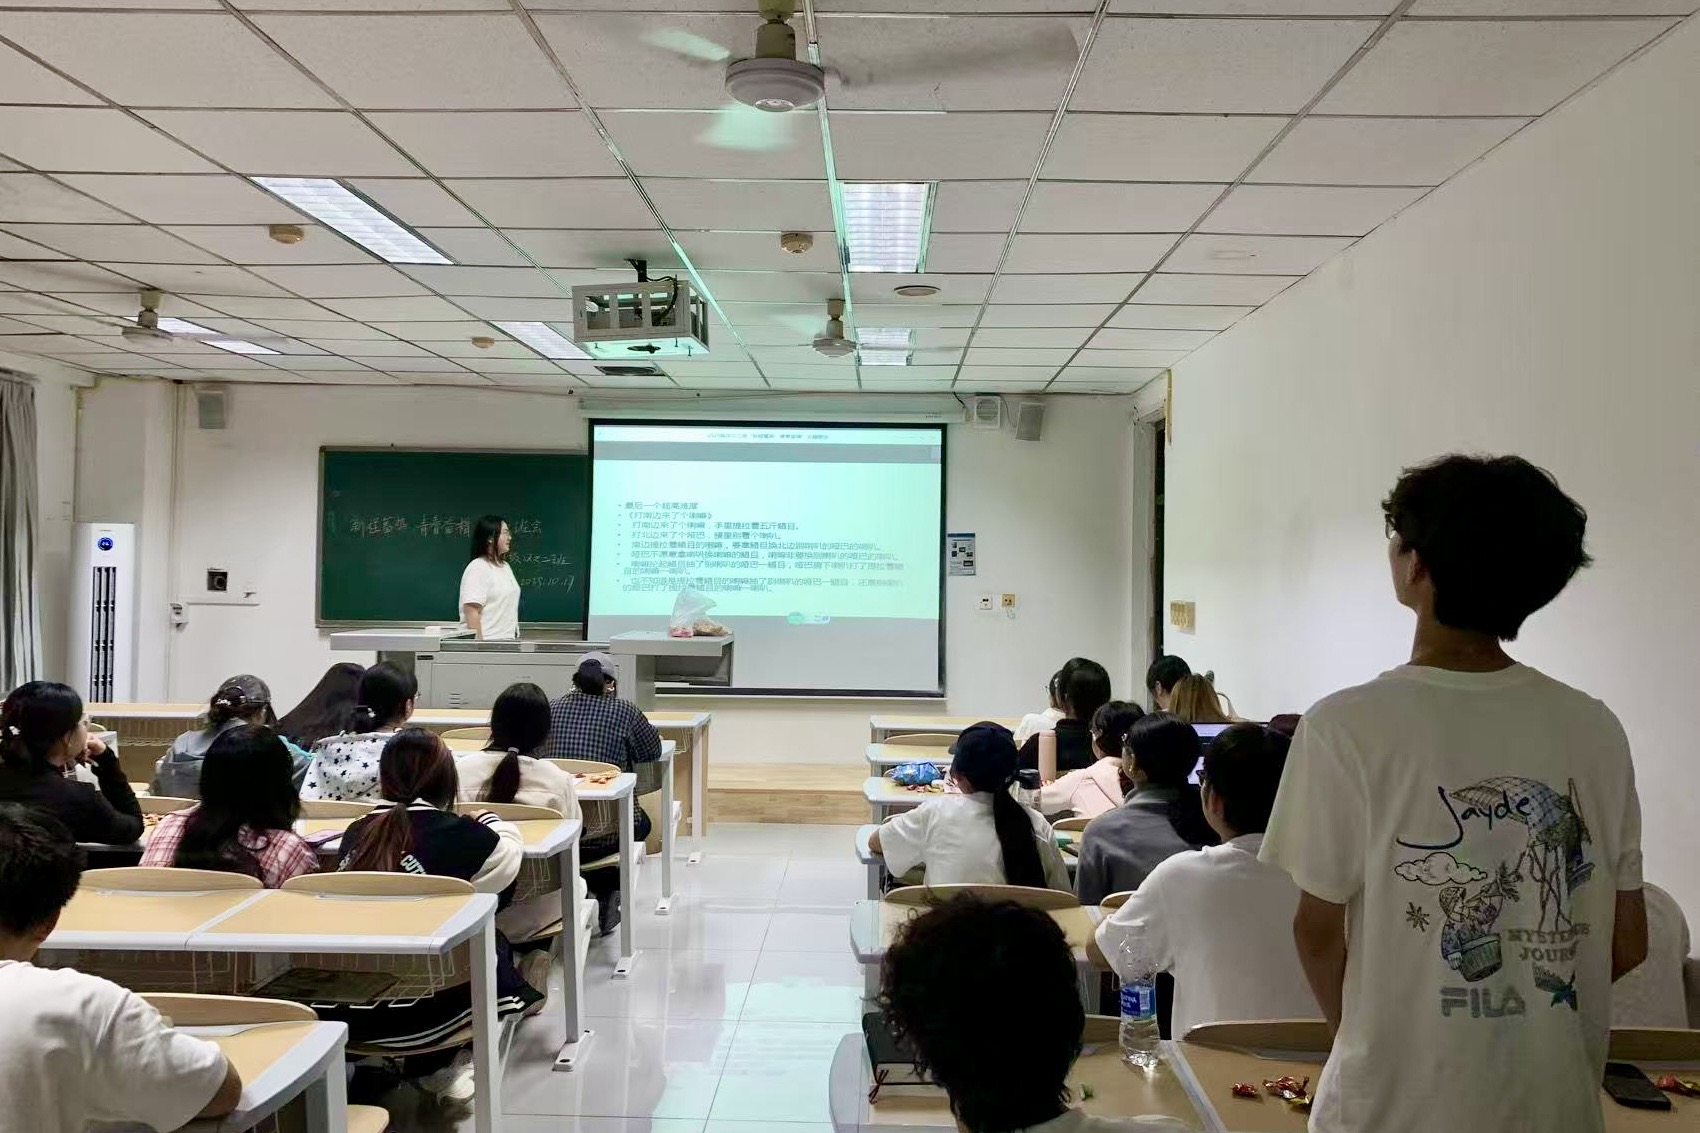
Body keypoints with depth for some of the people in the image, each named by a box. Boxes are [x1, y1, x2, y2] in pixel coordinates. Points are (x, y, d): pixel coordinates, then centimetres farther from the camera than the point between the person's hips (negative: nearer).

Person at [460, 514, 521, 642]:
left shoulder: (505, 567, 16)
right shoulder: (477, 568, -10)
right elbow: (471, 613, -16)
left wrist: (515, 637, 16)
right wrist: (479, 644, -21)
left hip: (508, 639, 7)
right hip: (488, 641, -7)